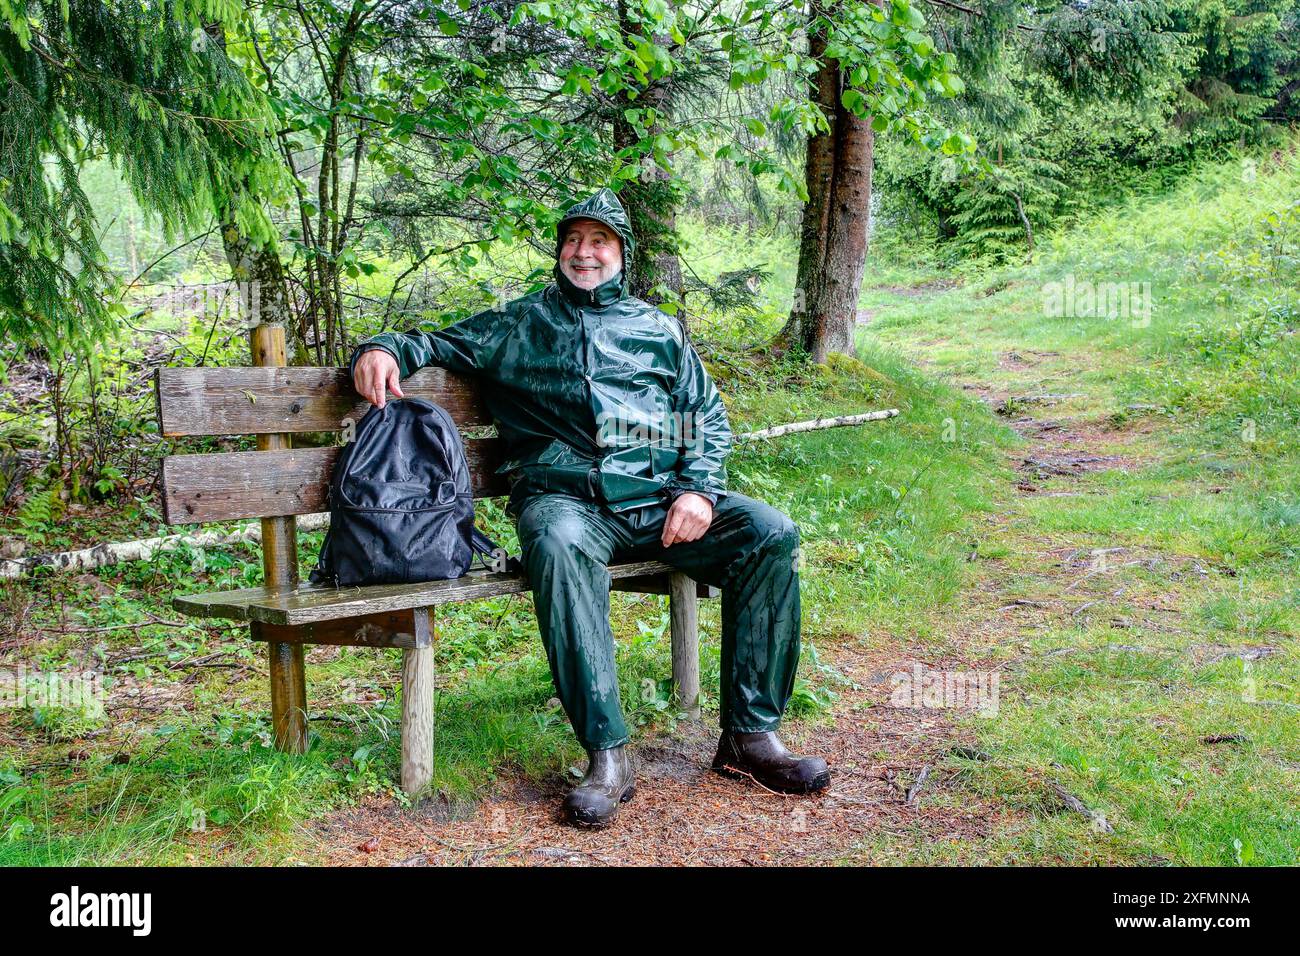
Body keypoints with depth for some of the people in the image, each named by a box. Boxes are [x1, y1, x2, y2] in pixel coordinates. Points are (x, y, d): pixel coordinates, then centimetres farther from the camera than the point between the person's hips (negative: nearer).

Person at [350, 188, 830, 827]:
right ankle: (607, 756, -38)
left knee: (771, 534, -22)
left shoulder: (658, 330, 24)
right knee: (558, 545, -39)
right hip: (565, 498, -2)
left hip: (660, 497, 3)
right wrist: (384, 349, -2)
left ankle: (750, 736, -16)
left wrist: (699, 489, 0)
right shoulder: (516, 327, 22)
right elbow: (434, 344, 24)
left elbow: (709, 417, 20)